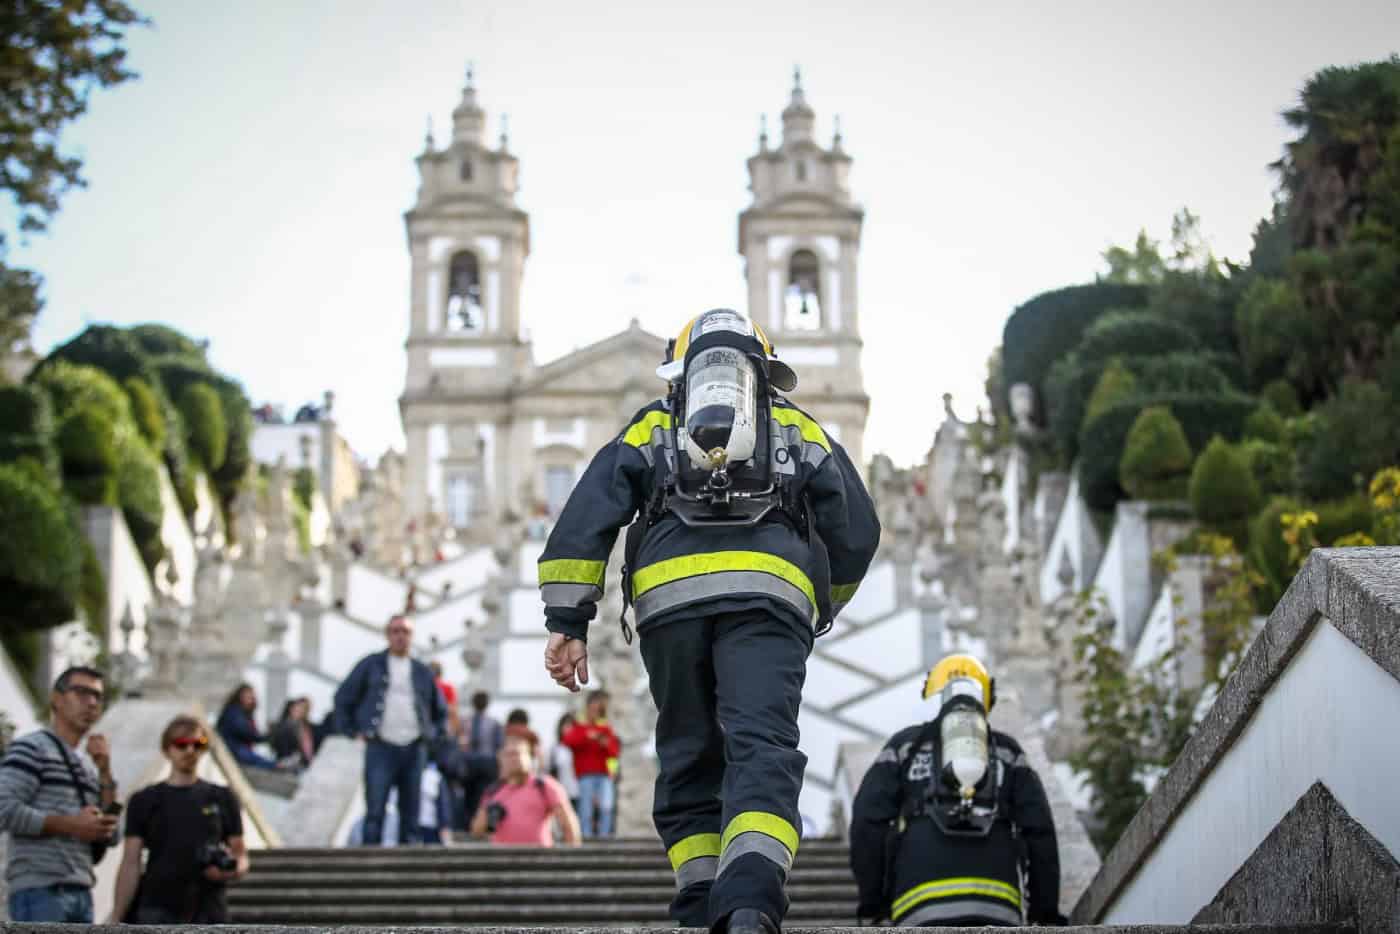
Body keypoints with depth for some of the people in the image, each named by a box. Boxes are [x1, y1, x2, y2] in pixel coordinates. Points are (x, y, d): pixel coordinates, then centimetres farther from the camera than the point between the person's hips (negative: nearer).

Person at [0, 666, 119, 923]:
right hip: (40, 891, -8)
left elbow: (109, 837, 15)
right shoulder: (31, 748, -1)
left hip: (80, 893, 8)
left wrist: (105, 773, 6)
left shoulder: (88, 764, 21)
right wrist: (70, 825, -14)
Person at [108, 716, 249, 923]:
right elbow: (130, 865, 5)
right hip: (157, 914, -1)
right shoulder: (145, 801, 9)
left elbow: (241, 855, 13)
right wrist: (116, 918, -2)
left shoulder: (222, 799, 12)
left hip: (208, 914, 2)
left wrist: (233, 870, -11)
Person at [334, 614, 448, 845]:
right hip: (381, 748, -3)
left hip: (414, 750, 3)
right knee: (375, 811, -10)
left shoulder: (422, 672, 14)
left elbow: (440, 710, 24)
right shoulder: (371, 665, 7)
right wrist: (352, 731, 3)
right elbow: (343, 697, 10)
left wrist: (431, 735, 11)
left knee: (410, 813, 4)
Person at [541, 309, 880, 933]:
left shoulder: (652, 428, 27)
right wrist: (820, 611, 35)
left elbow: (586, 515, 12)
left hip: (668, 598, 1)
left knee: (688, 764, 12)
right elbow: (857, 532, 19)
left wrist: (566, 622, 6)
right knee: (762, 753, -13)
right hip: (770, 595, -1)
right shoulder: (801, 429, 28)